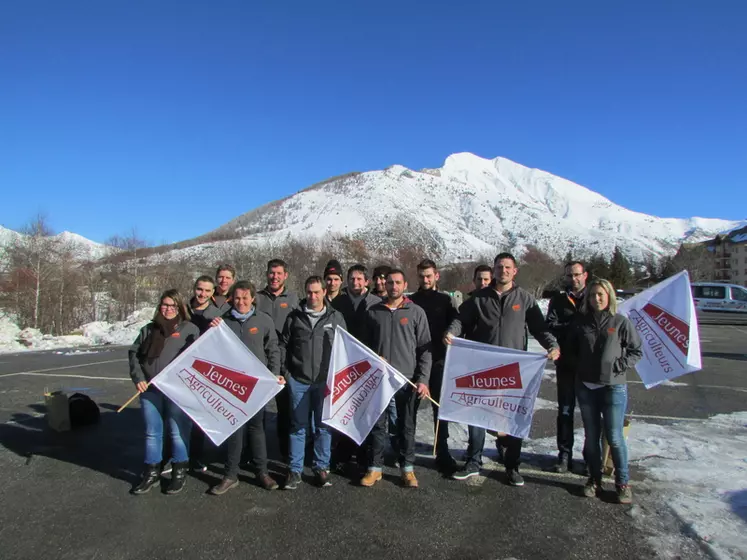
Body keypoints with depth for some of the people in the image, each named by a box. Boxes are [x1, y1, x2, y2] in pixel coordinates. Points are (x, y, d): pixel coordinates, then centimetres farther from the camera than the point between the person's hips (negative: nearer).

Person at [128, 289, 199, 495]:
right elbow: (134, 353, 11)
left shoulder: (190, 329, 1)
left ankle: (179, 472, 19)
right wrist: (138, 378, 0)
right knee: (152, 433, 13)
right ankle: (151, 473, 26)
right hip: (150, 390, 4)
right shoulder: (148, 329, 12)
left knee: (178, 432, 5)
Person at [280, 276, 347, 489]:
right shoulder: (294, 317, 2)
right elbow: (283, 345, 8)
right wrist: (283, 370, 1)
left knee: (324, 426, 8)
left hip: (326, 381, 0)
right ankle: (295, 470, 18)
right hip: (298, 380, 0)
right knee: (298, 426, 8)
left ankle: (322, 467, 22)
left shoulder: (336, 317, 2)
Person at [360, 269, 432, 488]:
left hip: (407, 378, -1)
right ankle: (375, 467, 21)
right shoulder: (373, 312, 6)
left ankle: (407, 468, 23)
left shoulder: (416, 312, 0)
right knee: (377, 424, 8)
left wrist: (423, 379, -8)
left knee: (407, 425, 9)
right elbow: (366, 345, 11)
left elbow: (424, 348, -1)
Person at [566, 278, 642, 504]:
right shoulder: (581, 322, 4)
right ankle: (594, 479, 26)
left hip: (614, 387, -3)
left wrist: (618, 367, -8)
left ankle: (622, 482, 18)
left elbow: (636, 351, 2)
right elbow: (571, 349, 15)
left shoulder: (621, 322, -3)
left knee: (614, 437, 0)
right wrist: (578, 366, 3)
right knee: (591, 436, 11)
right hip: (586, 387, 3)